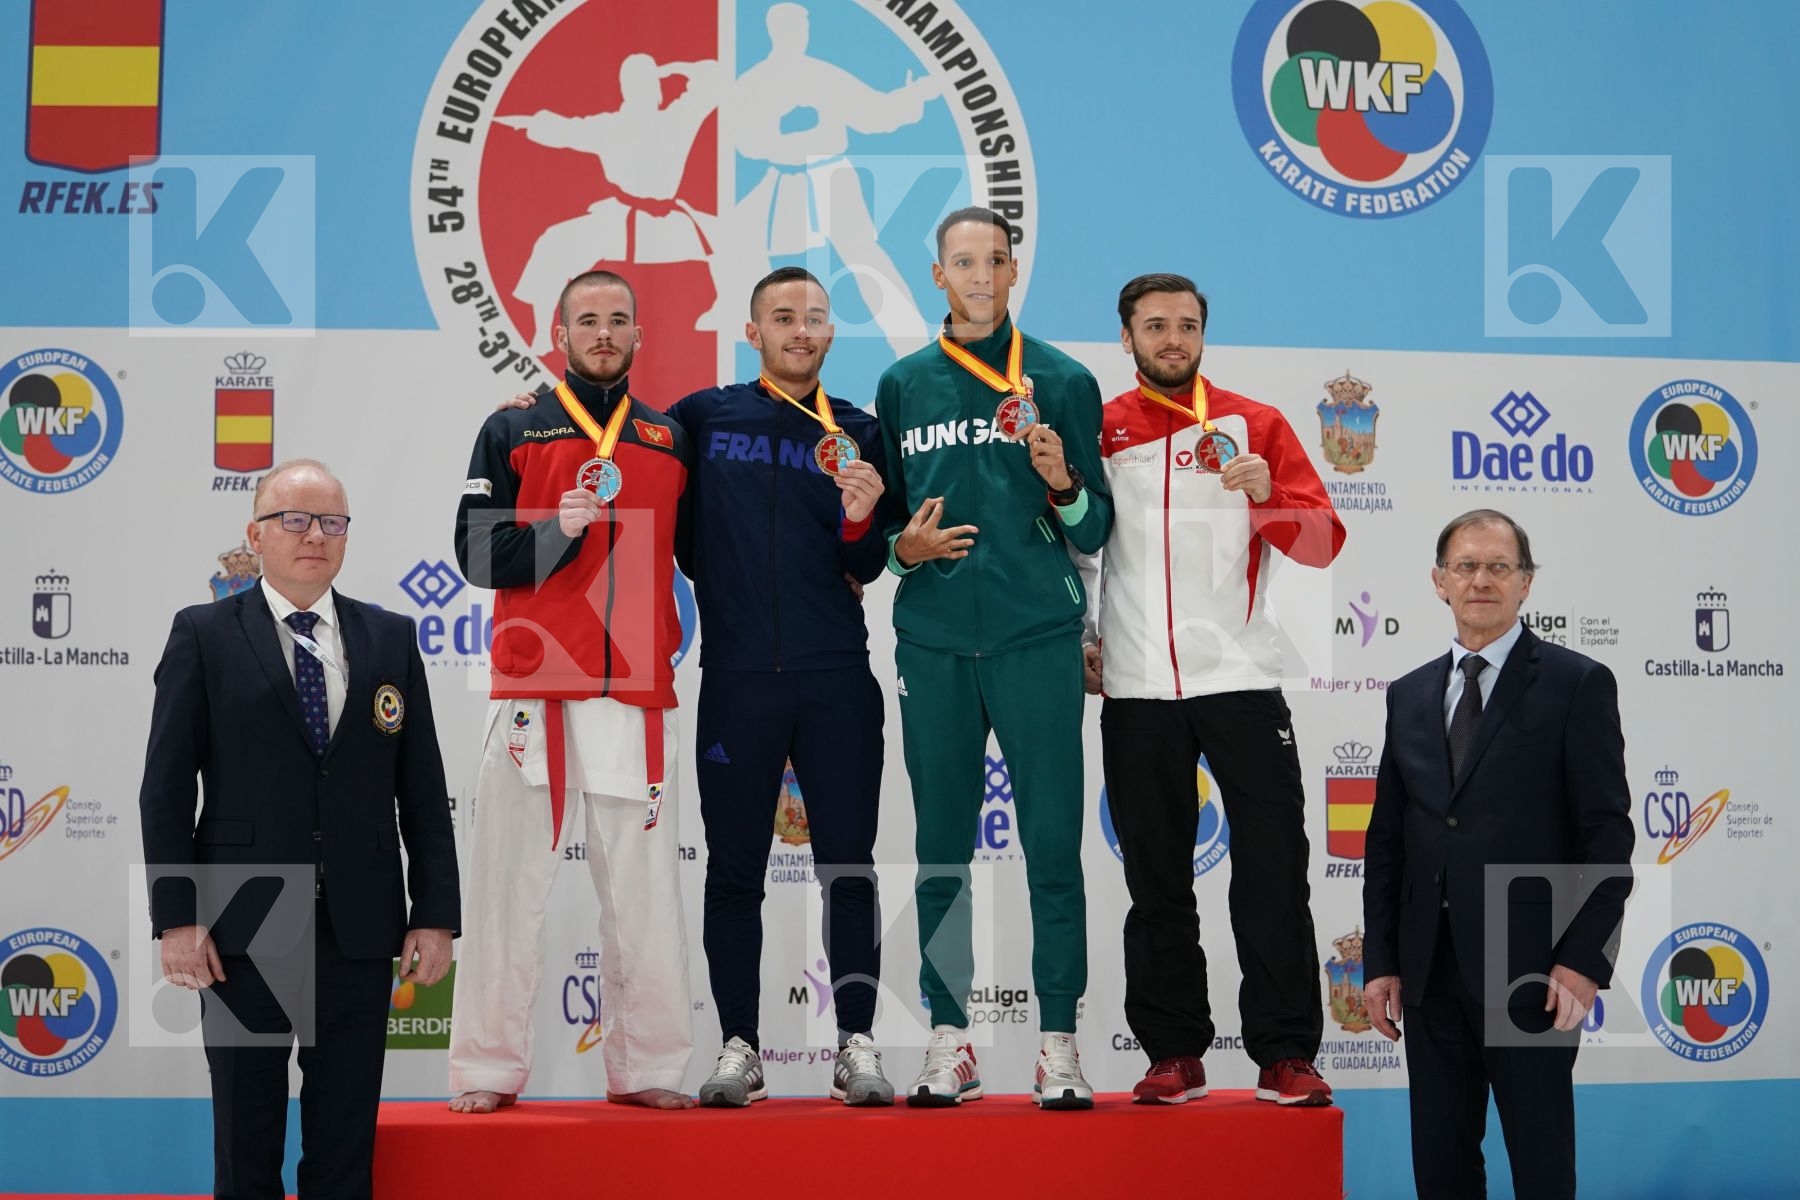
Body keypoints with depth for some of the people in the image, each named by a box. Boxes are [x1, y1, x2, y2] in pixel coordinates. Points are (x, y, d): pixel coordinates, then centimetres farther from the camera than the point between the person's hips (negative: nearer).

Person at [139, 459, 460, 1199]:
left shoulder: (391, 638, 9)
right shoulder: (204, 635, 2)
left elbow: (422, 789, 7)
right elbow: (166, 788, -2)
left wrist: (435, 914, 1)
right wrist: (176, 919, -9)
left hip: (359, 932, 2)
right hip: (243, 930, -2)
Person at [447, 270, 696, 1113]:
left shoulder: (670, 439, 15)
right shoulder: (513, 432, 8)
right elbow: (476, 553, 1)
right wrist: (557, 527, -14)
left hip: (638, 693, 2)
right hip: (534, 689, -2)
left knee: (644, 885, 2)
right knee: (510, 881, -1)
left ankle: (646, 1067, 8)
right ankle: (488, 1069, 5)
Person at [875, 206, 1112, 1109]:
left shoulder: (1061, 381, 7)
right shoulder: (903, 386, 12)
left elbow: (1094, 534, 5)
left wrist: (1064, 486, -14)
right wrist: (904, 545, -4)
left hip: (1038, 637, -2)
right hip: (934, 642, 2)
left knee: (1053, 844, -3)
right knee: (941, 847, 5)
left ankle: (1060, 1046, 3)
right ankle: (948, 1042, 12)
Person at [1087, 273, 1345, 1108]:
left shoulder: (1254, 424, 6)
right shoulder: (1097, 430, 8)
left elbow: (1323, 542, 0)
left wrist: (1270, 495, -18)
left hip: (1241, 679, -1)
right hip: (1135, 690, 1)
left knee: (1273, 872, -2)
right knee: (1156, 881, 7)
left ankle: (1285, 1054, 4)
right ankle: (1173, 1054, 16)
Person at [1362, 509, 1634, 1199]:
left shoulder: (1577, 685, -3)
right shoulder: (1410, 696, 12)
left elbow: (1608, 837, -7)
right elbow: (1386, 840, 12)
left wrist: (1585, 961, -14)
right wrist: (1380, 961, 7)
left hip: (1531, 969, -5)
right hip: (1430, 972, 5)